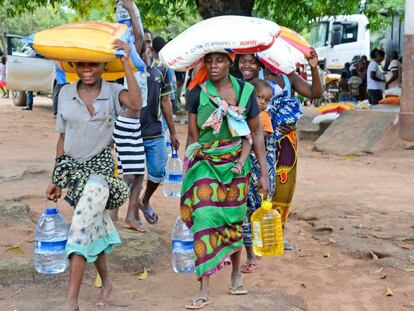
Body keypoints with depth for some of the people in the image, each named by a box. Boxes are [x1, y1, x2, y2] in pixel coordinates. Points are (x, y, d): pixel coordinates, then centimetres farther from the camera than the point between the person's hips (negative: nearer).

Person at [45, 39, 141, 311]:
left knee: (82, 228, -18)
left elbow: (136, 104, -28)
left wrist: (126, 63, -27)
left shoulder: (112, 92, -5)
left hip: (101, 165, -3)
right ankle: (106, 281, 33)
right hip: (73, 167, 3)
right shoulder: (66, 93, 3)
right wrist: (56, 179, 10)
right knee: (94, 227, 11)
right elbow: (63, 137, 9)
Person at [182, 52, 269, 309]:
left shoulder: (245, 91, -4)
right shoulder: (197, 93, -7)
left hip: (236, 165, 1)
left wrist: (264, 173, 1)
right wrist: (188, 173, 1)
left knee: (234, 221, 11)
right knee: (205, 222, -9)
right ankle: (204, 290, -4)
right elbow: (193, 137, -1)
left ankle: (236, 274, 32)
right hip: (205, 165, -1)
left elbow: (257, 133, 3)